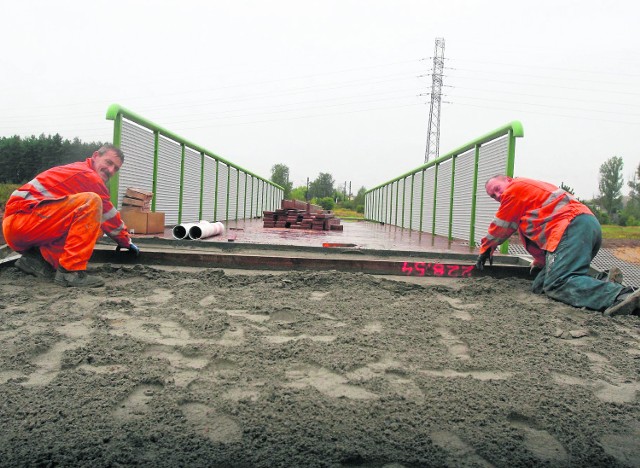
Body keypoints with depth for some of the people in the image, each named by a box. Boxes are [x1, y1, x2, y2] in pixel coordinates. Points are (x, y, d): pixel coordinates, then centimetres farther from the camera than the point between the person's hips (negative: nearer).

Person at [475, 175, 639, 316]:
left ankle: (619, 295, -45)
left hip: (572, 226, -9)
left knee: (557, 283, -26)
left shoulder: (515, 187, 11)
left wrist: (486, 250, 27)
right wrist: (539, 261, 47)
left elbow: (501, 226, 14)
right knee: (540, 285, 2)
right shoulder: (532, 189, 37)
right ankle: (605, 281, -12)